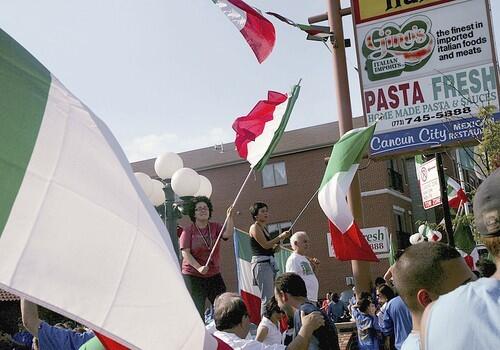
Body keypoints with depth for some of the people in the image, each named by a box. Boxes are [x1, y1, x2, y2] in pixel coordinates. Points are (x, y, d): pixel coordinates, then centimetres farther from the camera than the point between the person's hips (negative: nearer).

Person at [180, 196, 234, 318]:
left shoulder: (215, 227, 7)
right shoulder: (188, 231, -2)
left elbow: (227, 234, -12)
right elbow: (185, 253, -9)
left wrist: (229, 217, -25)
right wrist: (199, 268, -22)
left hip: (214, 275, 3)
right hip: (193, 276, -3)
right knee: (197, 312, -3)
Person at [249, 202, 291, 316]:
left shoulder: (264, 228, 21)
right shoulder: (255, 227, -5)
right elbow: (265, 245, -14)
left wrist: (279, 241, 5)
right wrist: (280, 237, -7)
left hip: (270, 263, 10)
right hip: (261, 263, -10)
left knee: (271, 298, 8)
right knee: (267, 298, -15)